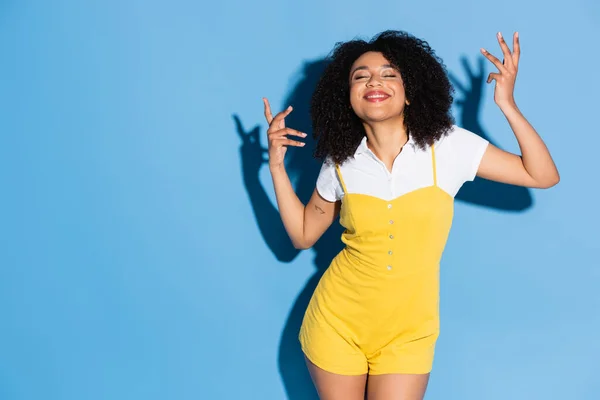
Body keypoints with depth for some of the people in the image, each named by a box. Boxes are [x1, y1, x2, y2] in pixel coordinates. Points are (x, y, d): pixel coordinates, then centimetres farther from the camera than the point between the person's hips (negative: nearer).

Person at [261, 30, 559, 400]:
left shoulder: (448, 145, -9)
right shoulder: (340, 162, -4)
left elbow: (544, 176, -7)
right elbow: (303, 235, 7)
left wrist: (507, 104, -17)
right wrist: (277, 164, -1)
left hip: (407, 333, -1)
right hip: (337, 322, 2)